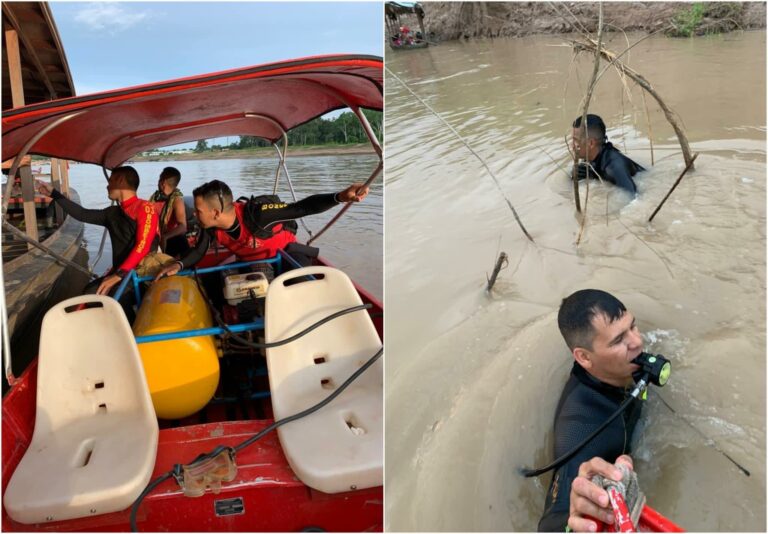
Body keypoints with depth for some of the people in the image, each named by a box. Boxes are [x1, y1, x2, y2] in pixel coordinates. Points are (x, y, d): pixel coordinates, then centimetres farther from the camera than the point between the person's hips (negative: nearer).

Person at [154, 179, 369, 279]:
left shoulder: (256, 215, -40)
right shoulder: (210, 227, -21)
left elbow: (302, 208, -45)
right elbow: (198, 252, -5)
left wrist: (340, 197, -59)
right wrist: (179, 265, -29)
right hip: (248, 263, 6)